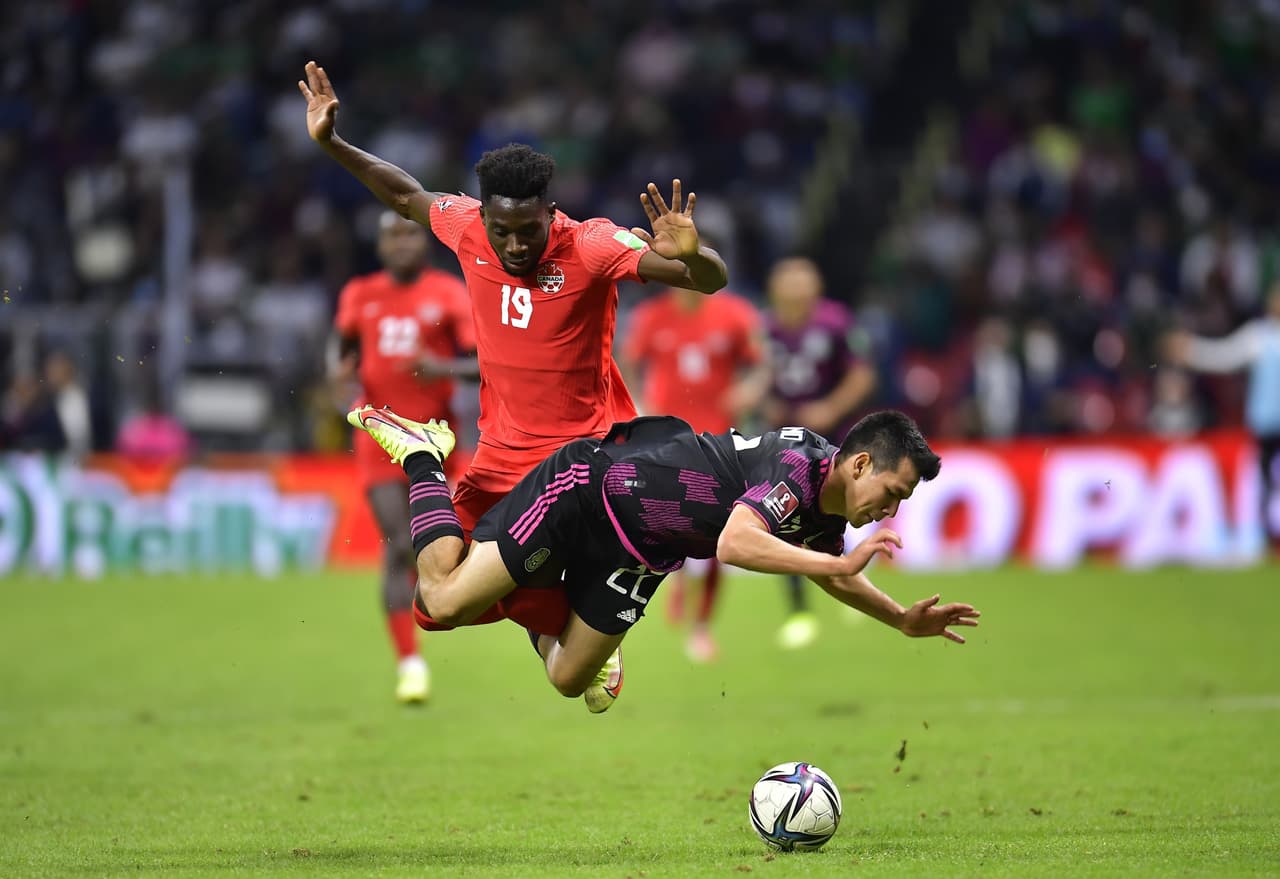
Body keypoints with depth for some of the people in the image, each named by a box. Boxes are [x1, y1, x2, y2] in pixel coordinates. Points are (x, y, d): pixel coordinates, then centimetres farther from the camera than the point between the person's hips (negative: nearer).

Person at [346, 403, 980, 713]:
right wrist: (839, 562, -47)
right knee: (445, 602, -10)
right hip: (586, 485, -8)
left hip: (637, 553, 9)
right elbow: (735, 544, -47)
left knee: (570, 680, 8)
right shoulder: (797, 464, -30)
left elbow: (831, 577, 22)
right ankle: (421, 455, 11)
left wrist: (907, 621, 12)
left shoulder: (826, 515, -2)